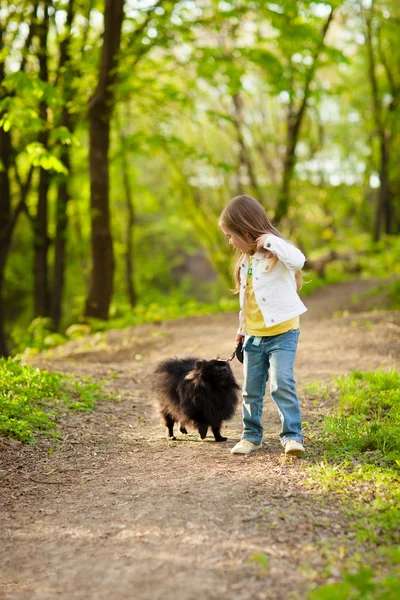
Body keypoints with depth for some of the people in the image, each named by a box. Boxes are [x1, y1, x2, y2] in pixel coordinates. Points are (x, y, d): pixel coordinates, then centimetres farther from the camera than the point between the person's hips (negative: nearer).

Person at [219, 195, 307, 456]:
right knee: (251, 389, 12)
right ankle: (252, 435, 25)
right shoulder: (246, 260, 12)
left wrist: (271, 241, -30)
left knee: (282, 383, -19)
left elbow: (298, 260, -39)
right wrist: (242, 328, 26)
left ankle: (293, 435, -14)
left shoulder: (276, 253, -14)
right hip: (254, 336, 8)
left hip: (282, 333, -8)